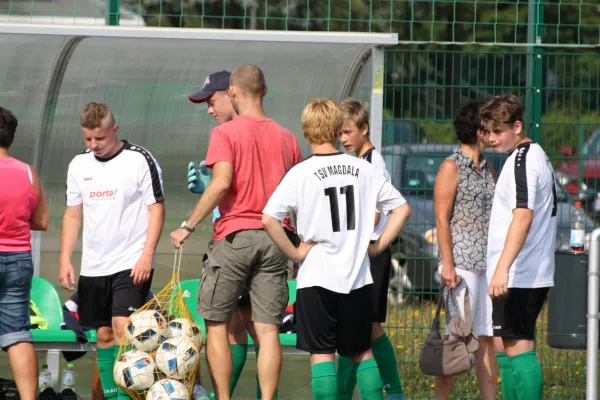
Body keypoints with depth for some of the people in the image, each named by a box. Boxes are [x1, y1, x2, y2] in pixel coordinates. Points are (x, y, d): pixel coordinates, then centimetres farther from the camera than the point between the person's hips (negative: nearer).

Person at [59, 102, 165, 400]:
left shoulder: (139, 160, -6)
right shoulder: (79, 165, 9)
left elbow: (156, 208, -6)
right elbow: (73, 214, 15)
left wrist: (147, 255, -14)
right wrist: (65, 259, 7)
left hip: (131, 264, -5)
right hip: (92, 268, 6)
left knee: (123, 328, -16)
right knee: (104, 334, 8)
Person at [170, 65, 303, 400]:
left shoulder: (225, 133, -4)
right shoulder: (287, 138, 10)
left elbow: (222, 182, -16)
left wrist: (189, 226, -10)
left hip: (234, 236, -4)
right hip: (275, 237, 4)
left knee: (216, 323, 5)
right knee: (268, 329, 2)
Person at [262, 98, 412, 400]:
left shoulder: (301, 173, -8)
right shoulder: (363, 169, 3)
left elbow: (269, 219, -18)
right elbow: (402, 209, 7)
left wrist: (295, 253, -7)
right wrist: (376, 247, 9)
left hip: (316, 276, -3)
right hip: (358, 276, 3)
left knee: (321, 353, 0)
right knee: (362, 351, 15)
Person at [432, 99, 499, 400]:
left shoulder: (488, 168, 17)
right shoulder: (452, 167, -5)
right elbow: (442, 219, -9)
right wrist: (447, 265, -16)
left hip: (488, 264, 7)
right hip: (461, 263, -7)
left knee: (487, 338, 5)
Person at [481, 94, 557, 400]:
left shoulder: (522, 159, -14)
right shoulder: (538, 156, 18)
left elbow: (523, 216, -25)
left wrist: (502, 268, -31)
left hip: (518, 276, -10)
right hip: (535, 274, 10)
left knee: (519, 348, -10)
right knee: (506, 350, 16)